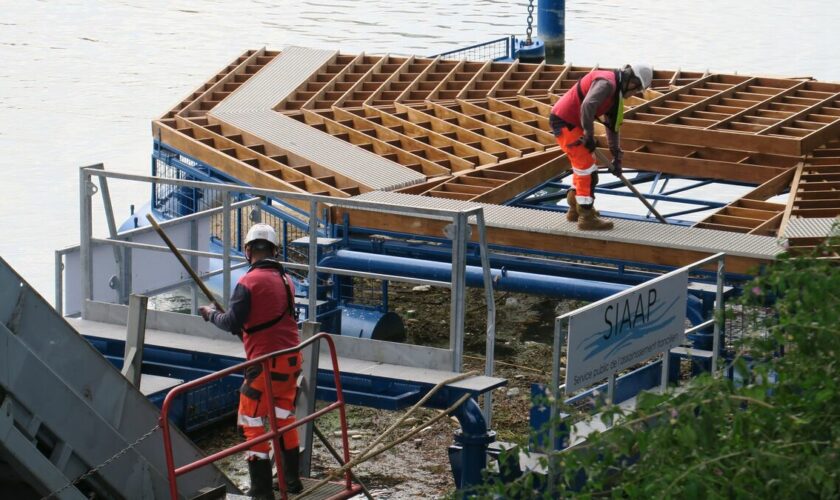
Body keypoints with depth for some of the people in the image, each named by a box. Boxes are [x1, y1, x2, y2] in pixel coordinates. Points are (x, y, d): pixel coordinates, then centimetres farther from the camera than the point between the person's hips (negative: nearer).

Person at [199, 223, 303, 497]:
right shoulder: (285, 280, 8)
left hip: (267, 362, -7)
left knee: (252, 421, 2)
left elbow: (232, 323, -16)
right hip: (292, 358, 7)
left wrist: (211, 314, 3)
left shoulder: (248, 283, -14)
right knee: (284, 416, 21)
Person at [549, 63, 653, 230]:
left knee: (582, 164, 22)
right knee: (587, 168, -7)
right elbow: (587, 106, -36)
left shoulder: (617, 93, 13)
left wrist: (616, 157, 19)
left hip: (570, 122, 10)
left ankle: (575, 210, 35)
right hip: (564, 122, -10)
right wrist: (589, 135, -25)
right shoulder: (606, 83, -20)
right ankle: (587, 218, -2)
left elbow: (612, 126, 20)